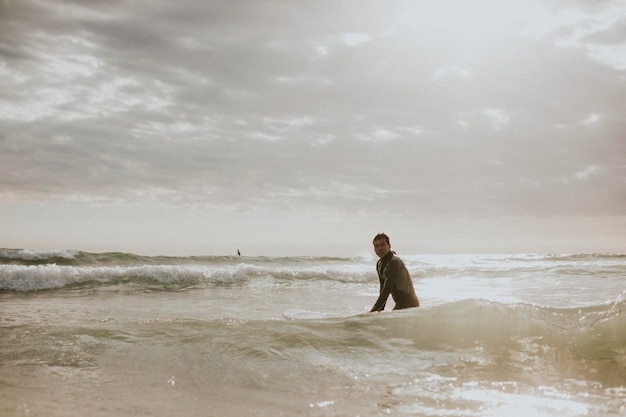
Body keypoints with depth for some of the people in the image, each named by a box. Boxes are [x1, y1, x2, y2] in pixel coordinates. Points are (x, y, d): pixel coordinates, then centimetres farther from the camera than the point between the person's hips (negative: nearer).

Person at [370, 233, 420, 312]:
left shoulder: (394, 262, -21)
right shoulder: (379, 264, 8)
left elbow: (387, 289, -27)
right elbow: (383, 288, 12)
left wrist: (373, 311, -28)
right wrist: (380, 310, 6)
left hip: (408, 304, -10)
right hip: (400, 304, 10)